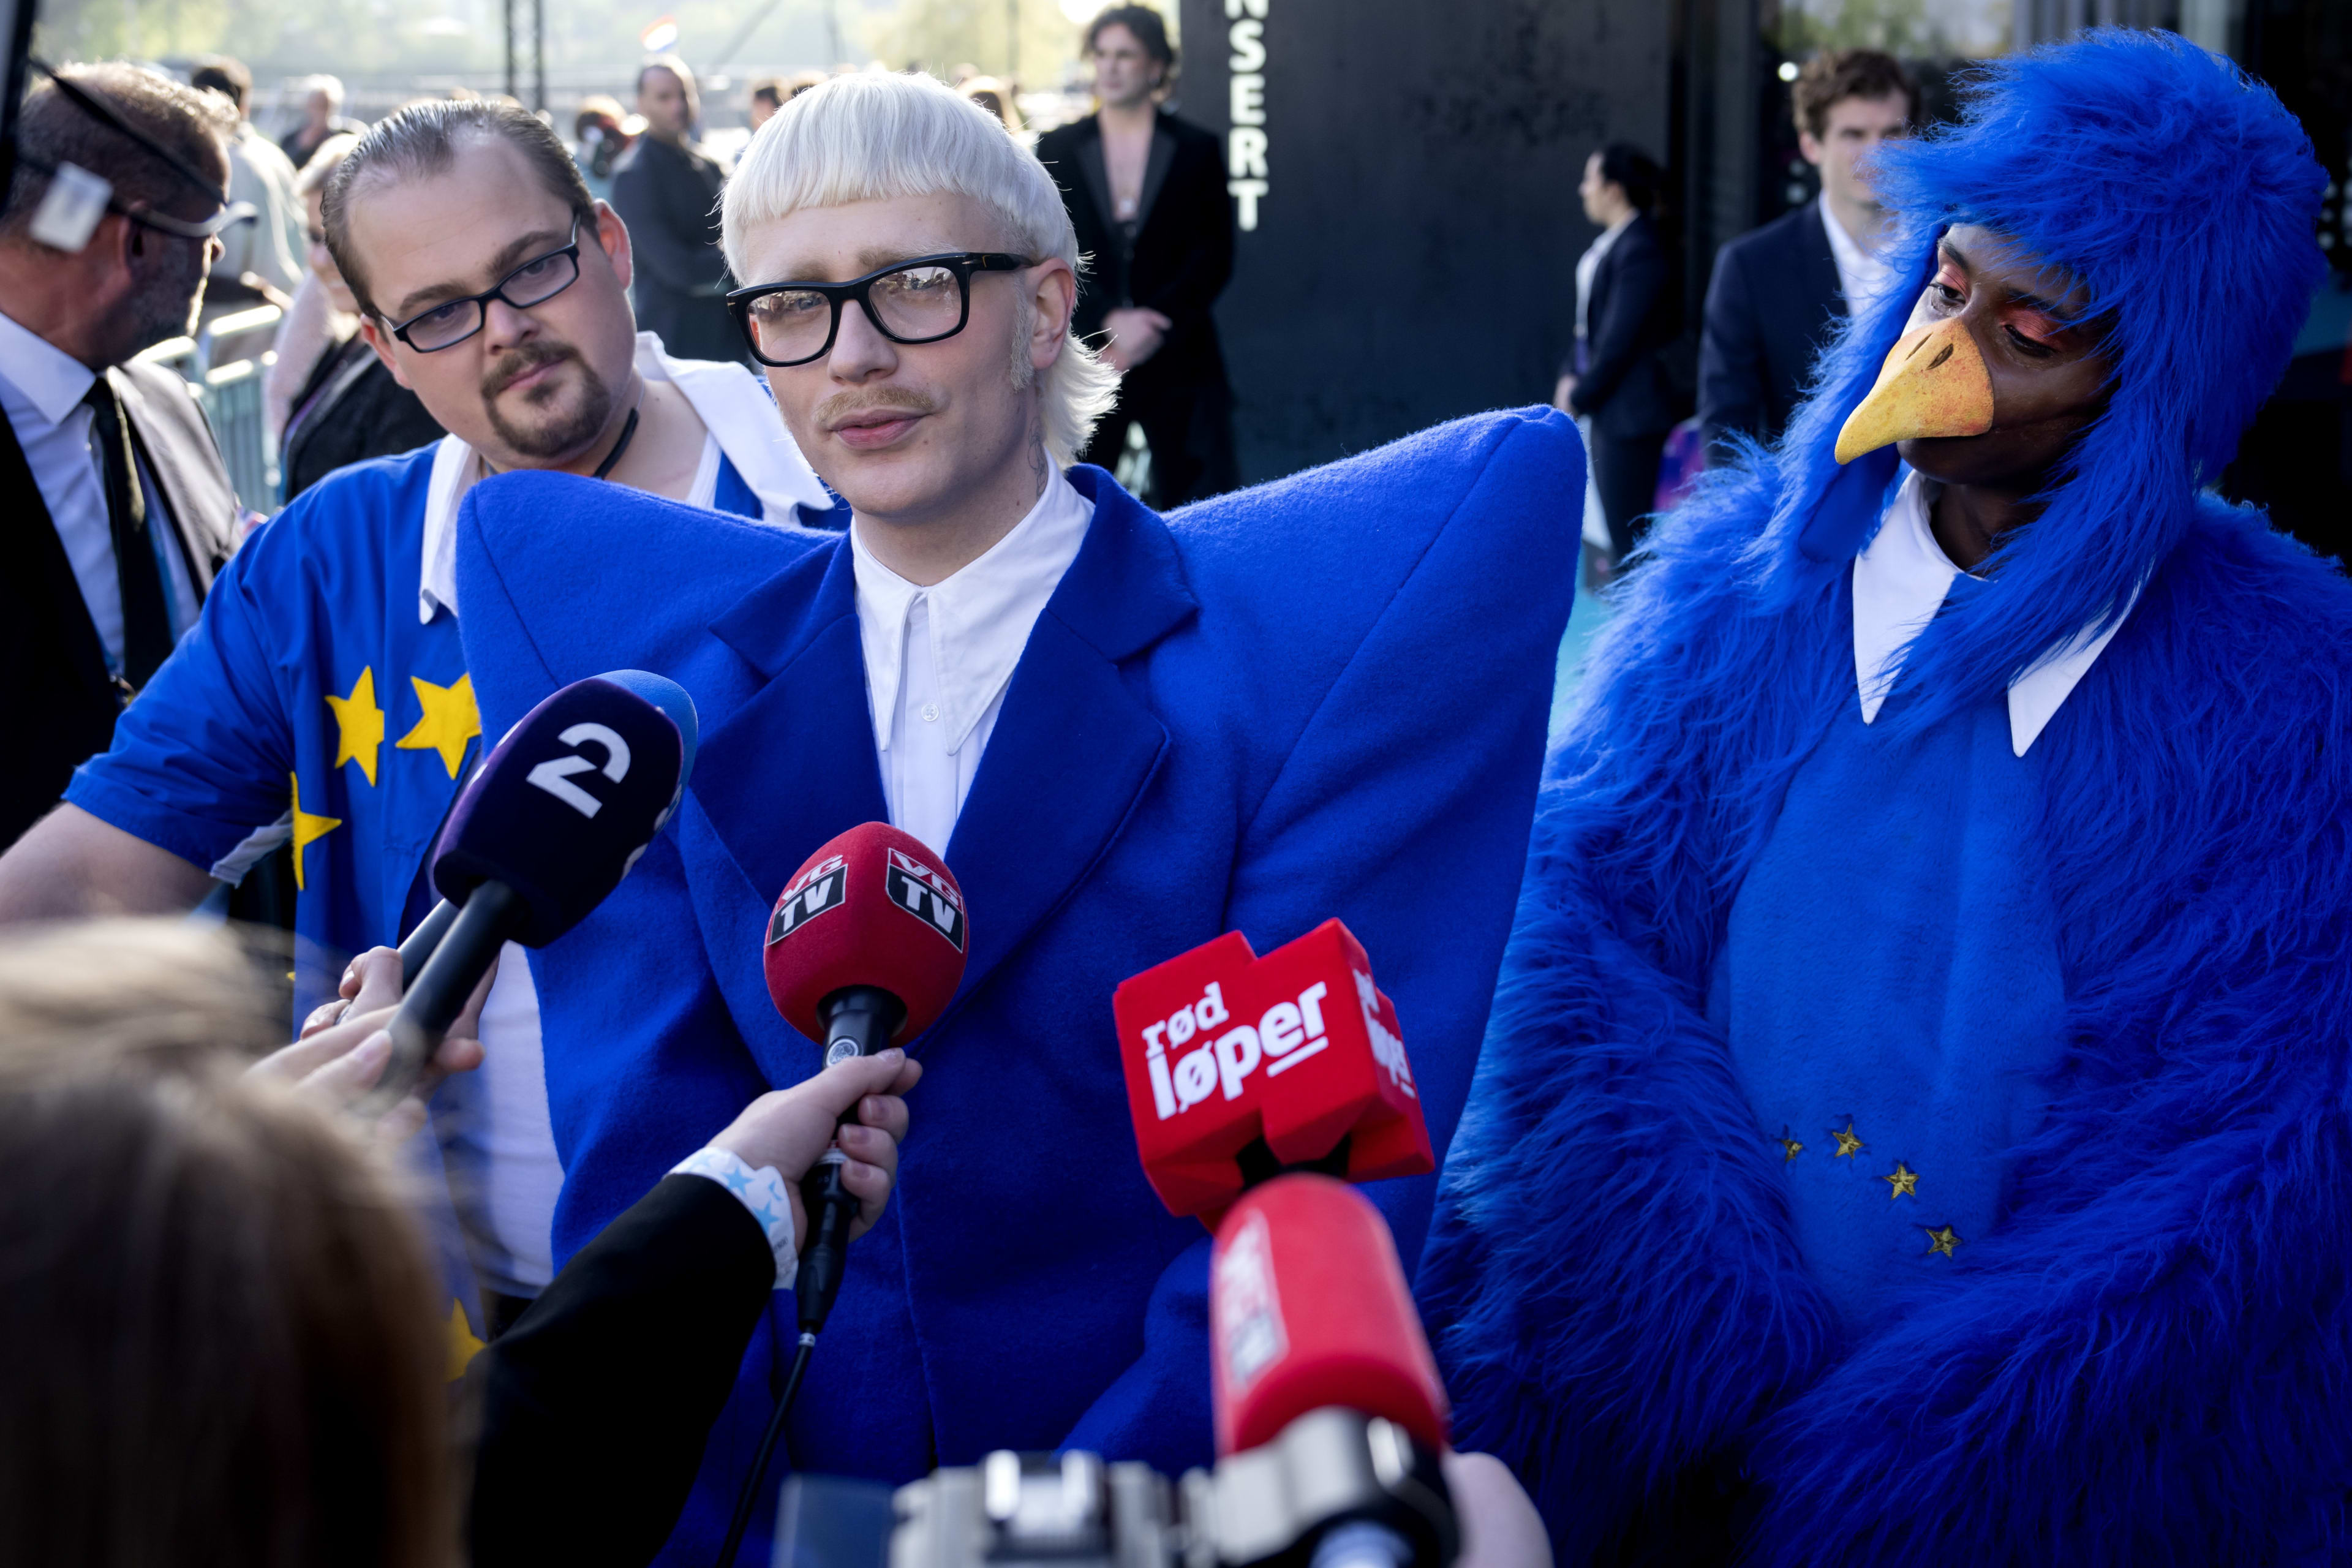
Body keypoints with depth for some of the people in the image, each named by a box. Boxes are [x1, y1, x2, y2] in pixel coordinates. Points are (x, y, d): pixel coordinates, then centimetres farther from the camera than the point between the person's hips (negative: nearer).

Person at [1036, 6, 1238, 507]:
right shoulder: (1057, 151, 7)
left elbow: (1214, 258, 0)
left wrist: (1149, 329, -12)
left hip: (1177, 360, 0)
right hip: (1084, 357, 0)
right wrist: (1111, 323, -15)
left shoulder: (1197, 150, 6)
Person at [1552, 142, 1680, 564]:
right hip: (1604, 410, 10)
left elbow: (1619, 340, -19)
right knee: (1617, 530, 17)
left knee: (1629, 538, -4)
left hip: (1627, 412, -10)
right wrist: (1571, 375, 3)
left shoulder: (1639, 251, -19)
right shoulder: (1609, 243, 9)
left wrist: (1579, 398, -10)